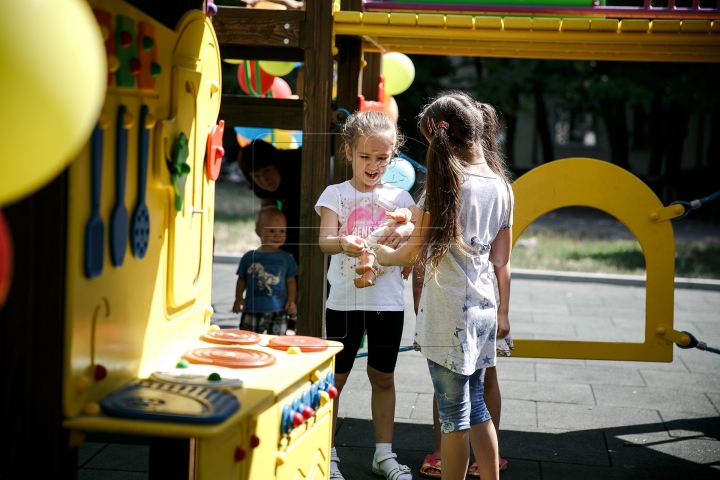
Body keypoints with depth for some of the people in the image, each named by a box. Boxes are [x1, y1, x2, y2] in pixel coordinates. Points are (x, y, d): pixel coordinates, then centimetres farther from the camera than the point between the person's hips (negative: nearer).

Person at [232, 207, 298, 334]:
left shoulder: (286, 258, 4)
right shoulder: (249, 257, 3)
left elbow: (291, 281, 8)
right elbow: (242, 279, 9)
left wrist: (291, 301, -2)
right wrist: (238, 298, -2)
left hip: (278, 312, 0)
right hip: (252, 311, 0)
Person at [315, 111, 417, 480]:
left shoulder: (398, 196, 6)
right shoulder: (336, 194, -1)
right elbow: (324, 239, -16)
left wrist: (409, 229, -30)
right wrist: (343, 243, -39)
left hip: (388, 301, 2)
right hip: (344, 300, -2)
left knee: (383, 377, 13)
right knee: (335, 377, 4)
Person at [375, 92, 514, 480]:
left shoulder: (447, 183, -13)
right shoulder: (502, 187, 6)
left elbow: (416, 252, -10)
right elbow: (500, 257, 13)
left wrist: (384, 254, 9)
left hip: (448, 313, -7)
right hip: (482, 307, 7)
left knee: (454, 412, 1)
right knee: (475, 405, 17)